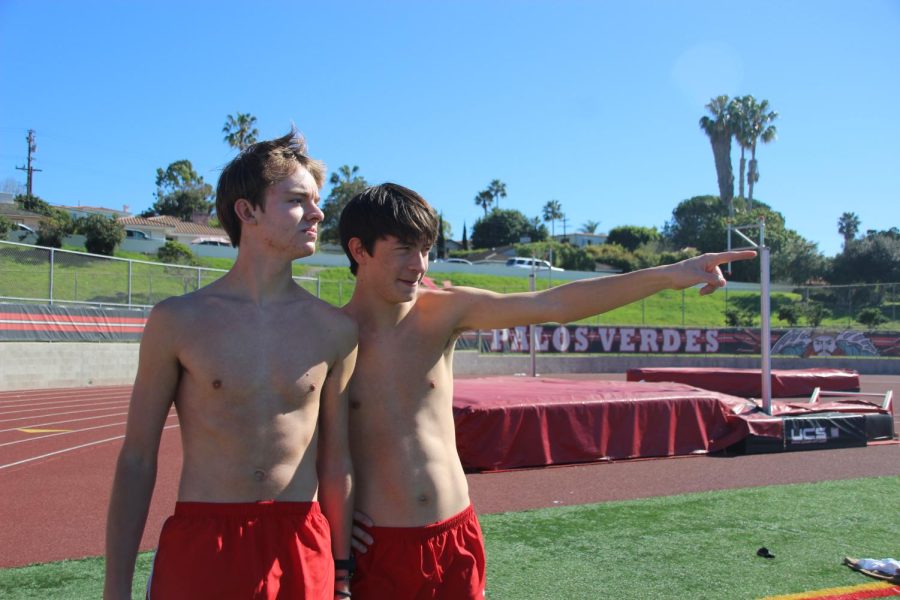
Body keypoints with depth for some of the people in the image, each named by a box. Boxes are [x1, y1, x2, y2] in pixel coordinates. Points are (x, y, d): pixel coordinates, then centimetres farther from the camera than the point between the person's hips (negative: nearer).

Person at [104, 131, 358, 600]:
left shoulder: (335, 330, 1)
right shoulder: (178, 321, -4)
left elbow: (336, 463, 7)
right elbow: (137, 460, 1)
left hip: (302, 548, 2)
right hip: (198, 544, -1)